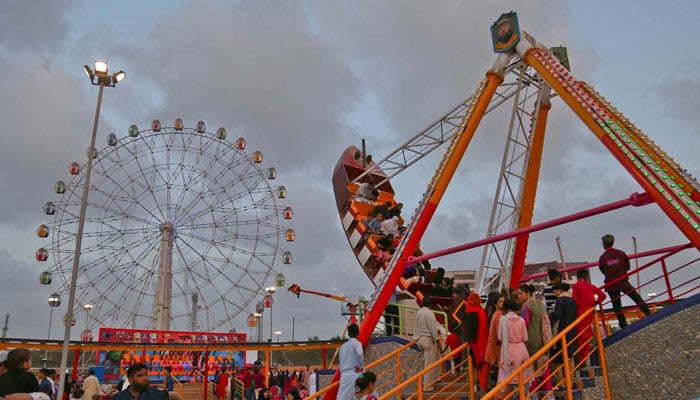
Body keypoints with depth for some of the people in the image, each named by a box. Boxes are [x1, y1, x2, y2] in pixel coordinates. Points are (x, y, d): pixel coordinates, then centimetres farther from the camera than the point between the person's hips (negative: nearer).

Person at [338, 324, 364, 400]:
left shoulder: (343, 346, 16)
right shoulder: (356, 343, -3)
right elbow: (360, 354, -25)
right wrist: (361, 366, -11)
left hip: (344, 376, 5)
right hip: (355, 375, -5)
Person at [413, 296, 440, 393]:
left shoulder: (419, 312, 10)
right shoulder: (429, 313, -15)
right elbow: (433, 329, -16)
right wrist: (437, 341, -10)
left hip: (420, 339, 9)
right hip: (428, 339, -9)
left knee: (434, 358, 23)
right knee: (429, 364, -3)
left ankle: (434, 378, 32)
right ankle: (427, 386, 0)